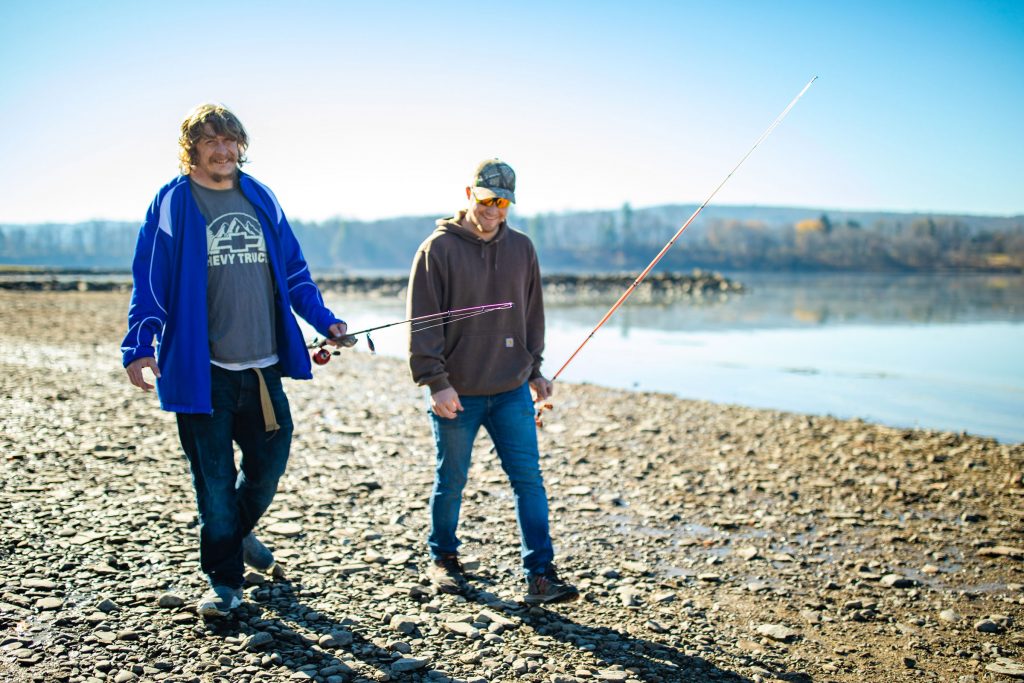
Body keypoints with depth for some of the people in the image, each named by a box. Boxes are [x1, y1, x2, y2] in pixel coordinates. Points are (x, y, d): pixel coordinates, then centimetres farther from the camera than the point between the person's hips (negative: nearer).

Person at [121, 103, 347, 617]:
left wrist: (325, 321, 11)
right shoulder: (173, 203, -3)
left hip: (263, 365, 4)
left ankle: (238, 530, 44)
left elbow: (292, 271, 16)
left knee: (270, 463, 13)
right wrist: (140, 345, -16)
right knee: (214, 478, 4)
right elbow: (149, 281, -6)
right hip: (202, 369, -4)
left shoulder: (261, 198, 10)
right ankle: (225, 580, 22)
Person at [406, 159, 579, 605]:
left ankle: (540, 574, 5)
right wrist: (436, 381, -16)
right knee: (451, 483, 10)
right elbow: (422, 321, -9)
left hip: (512, 392, 4)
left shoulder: (521, 248, 8)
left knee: (529, 480, 0)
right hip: (456, 395, -3)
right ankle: (443, 559, 31)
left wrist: (534, 369, 14)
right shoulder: (439, 249, -7)